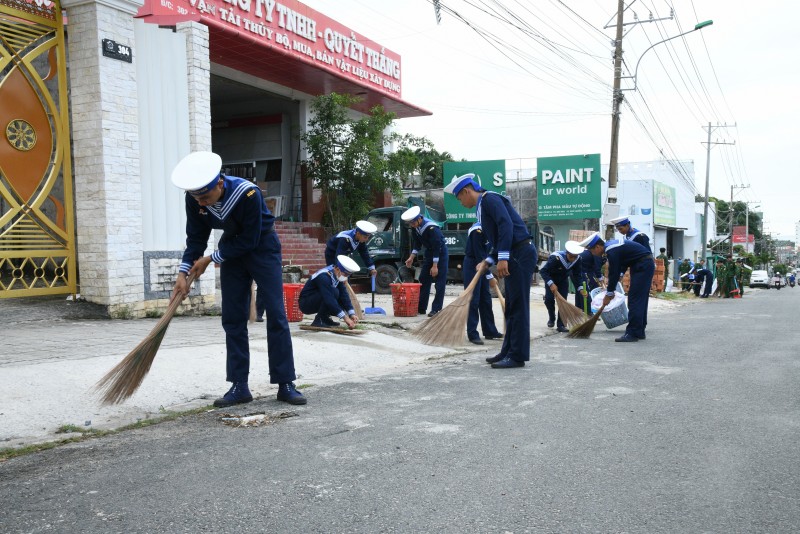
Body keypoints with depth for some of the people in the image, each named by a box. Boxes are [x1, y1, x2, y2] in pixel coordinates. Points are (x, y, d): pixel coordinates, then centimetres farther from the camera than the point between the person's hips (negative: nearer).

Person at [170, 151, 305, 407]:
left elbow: (249, 240, -26)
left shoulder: (247, 193, -33)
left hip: (262, 247, -5)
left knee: (276, 315, -8)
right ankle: (239, 386, 7)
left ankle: (286, 384, -2)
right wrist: (183, 274, -14)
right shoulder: (194, 198, -17)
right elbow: (196, 238, -5)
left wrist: (211, 259, -19)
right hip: (232, 248, 5)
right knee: (232, 319, 1)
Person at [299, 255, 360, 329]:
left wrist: (352, 314, -18)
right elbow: (329, 299, -37)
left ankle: (324, 318, 9)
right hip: (306, 304, -8)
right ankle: (319, 320, -17)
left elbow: (344, 295, -7)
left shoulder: (337, 275, -4)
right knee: (334, 292, -29)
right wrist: (345, 317, -38)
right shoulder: (324, 276, -29)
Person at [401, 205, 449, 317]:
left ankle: (436, 309, -7)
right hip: (429, 252, 8)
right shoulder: (415, 227, -7)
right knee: (423, 279, 8)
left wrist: (435, 266, -27)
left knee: (440, 282, -9)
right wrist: (412, 257, -4)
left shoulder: (431, 228, -30)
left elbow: (437, 247, -28)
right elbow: (417, 243, 6)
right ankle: (421, 308, 13)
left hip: (440, 252, -8)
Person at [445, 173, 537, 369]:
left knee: (518, 306, -6)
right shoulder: (482, 207, 21)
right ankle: (509, 352, 21)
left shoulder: (489, 198, -8)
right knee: (511, 306, 13)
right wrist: (488, 261, 13)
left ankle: (518, 356, 0)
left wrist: (503, 258, -25)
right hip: (515, 255, 10)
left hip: (520, 254, -10)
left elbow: (506, 225, -22)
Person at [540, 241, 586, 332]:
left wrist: (581, 289, -23)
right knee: (549, 299, -13)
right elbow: (543, 271, -36)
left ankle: (561, 325, -4)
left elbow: (577, 275, -11)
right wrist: (551, 284, -47)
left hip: (563, 280, 3)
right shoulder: (556, 257, -37)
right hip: (551, 279, -3)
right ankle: (551, 318, 15)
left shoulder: (577, 259, -22)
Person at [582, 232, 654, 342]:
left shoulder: (612, 252, -22)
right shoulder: (610, 245, 9)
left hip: (643, 266, -10)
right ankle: (639, 332, 18)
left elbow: (614, 273, -18)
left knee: (635, 299, -10)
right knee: (640, 300, 12)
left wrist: (609, 293, -8)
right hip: (646, 265, 10)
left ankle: (633, 333, -10)